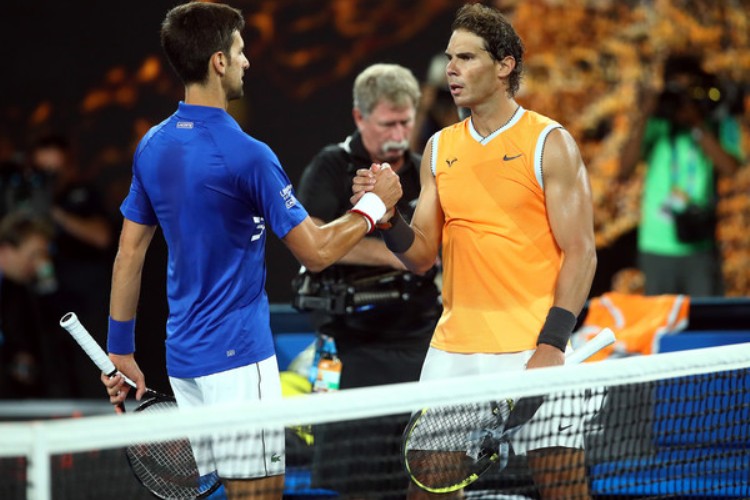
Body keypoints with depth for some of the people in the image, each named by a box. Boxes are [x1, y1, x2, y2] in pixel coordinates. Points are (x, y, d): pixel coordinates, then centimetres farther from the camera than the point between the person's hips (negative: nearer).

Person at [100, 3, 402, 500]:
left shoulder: (152, 147, 6)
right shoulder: (247, 155, -17)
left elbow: (129, 255, 10)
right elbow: (316, 252, -13)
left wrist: (121, 351, 17)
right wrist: (375, 204, 3)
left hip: (184, 357, 8)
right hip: (237, 358, -8)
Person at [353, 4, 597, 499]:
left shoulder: (550, 143, -3)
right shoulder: (440, 148, 12)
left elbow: (580, 252, -7)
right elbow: (422, 255, 12)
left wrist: (551, 345, -17)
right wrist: (388, 216, -8)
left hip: (532, 349, -5)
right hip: (452, 349, 5)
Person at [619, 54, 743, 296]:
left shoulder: (720, 124, 3)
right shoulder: (655, 126, 4)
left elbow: (729, 167, -13)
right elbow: (625, 169, -6)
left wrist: (697, 124, -13)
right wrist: (644, 118, -10)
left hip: (699, 245, -1)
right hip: (657, 246, 1)